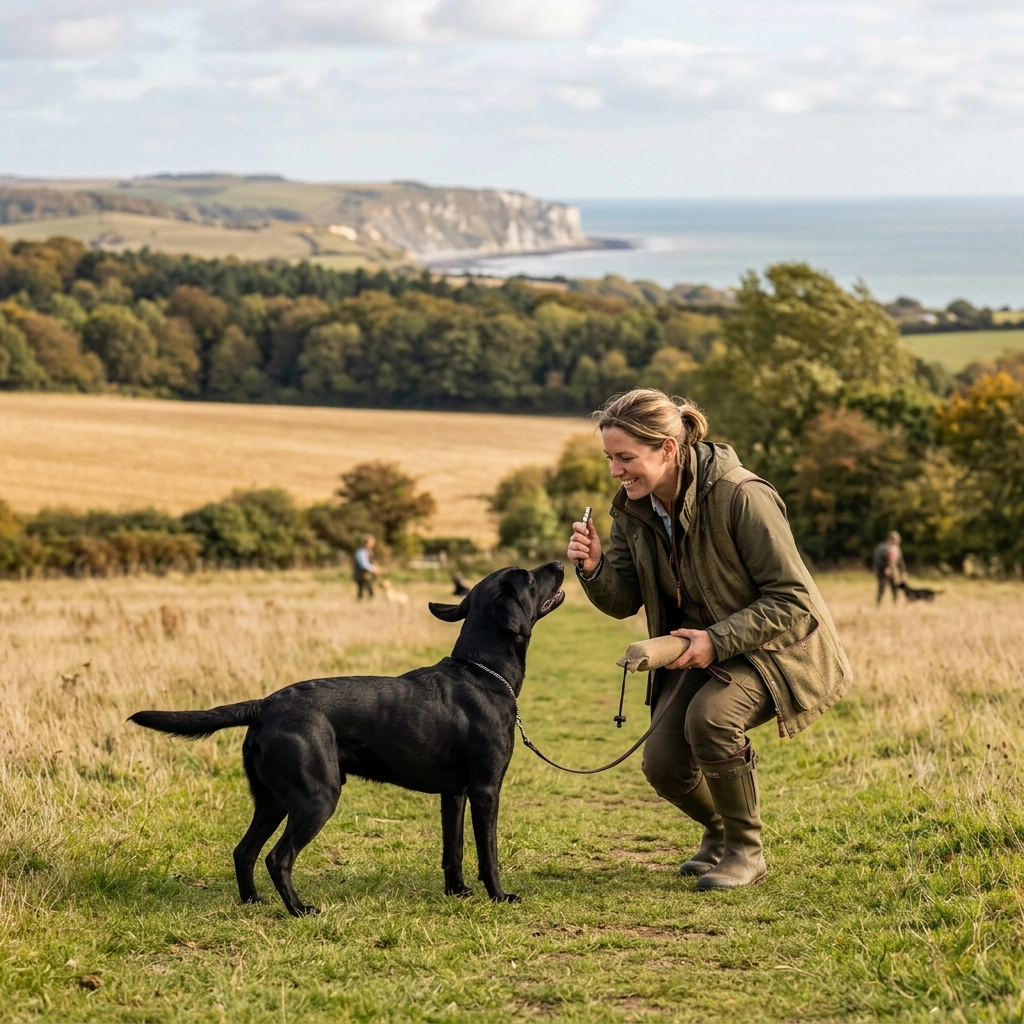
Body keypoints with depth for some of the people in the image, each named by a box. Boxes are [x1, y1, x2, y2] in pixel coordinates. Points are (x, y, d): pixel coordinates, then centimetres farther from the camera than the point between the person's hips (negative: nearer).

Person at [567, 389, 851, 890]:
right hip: (703, 648, 7)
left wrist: (718, 640, -30)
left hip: (776, 646, -7)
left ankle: (746, 851, -10)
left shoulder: (739, 496, -28)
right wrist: (594, 568, -22)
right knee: (663, 765, -7)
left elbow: (792, 599, -24)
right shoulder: (632, 510, -7)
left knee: (711, 716, -32)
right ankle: (720, 831, 27)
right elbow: (624, 602, -1)